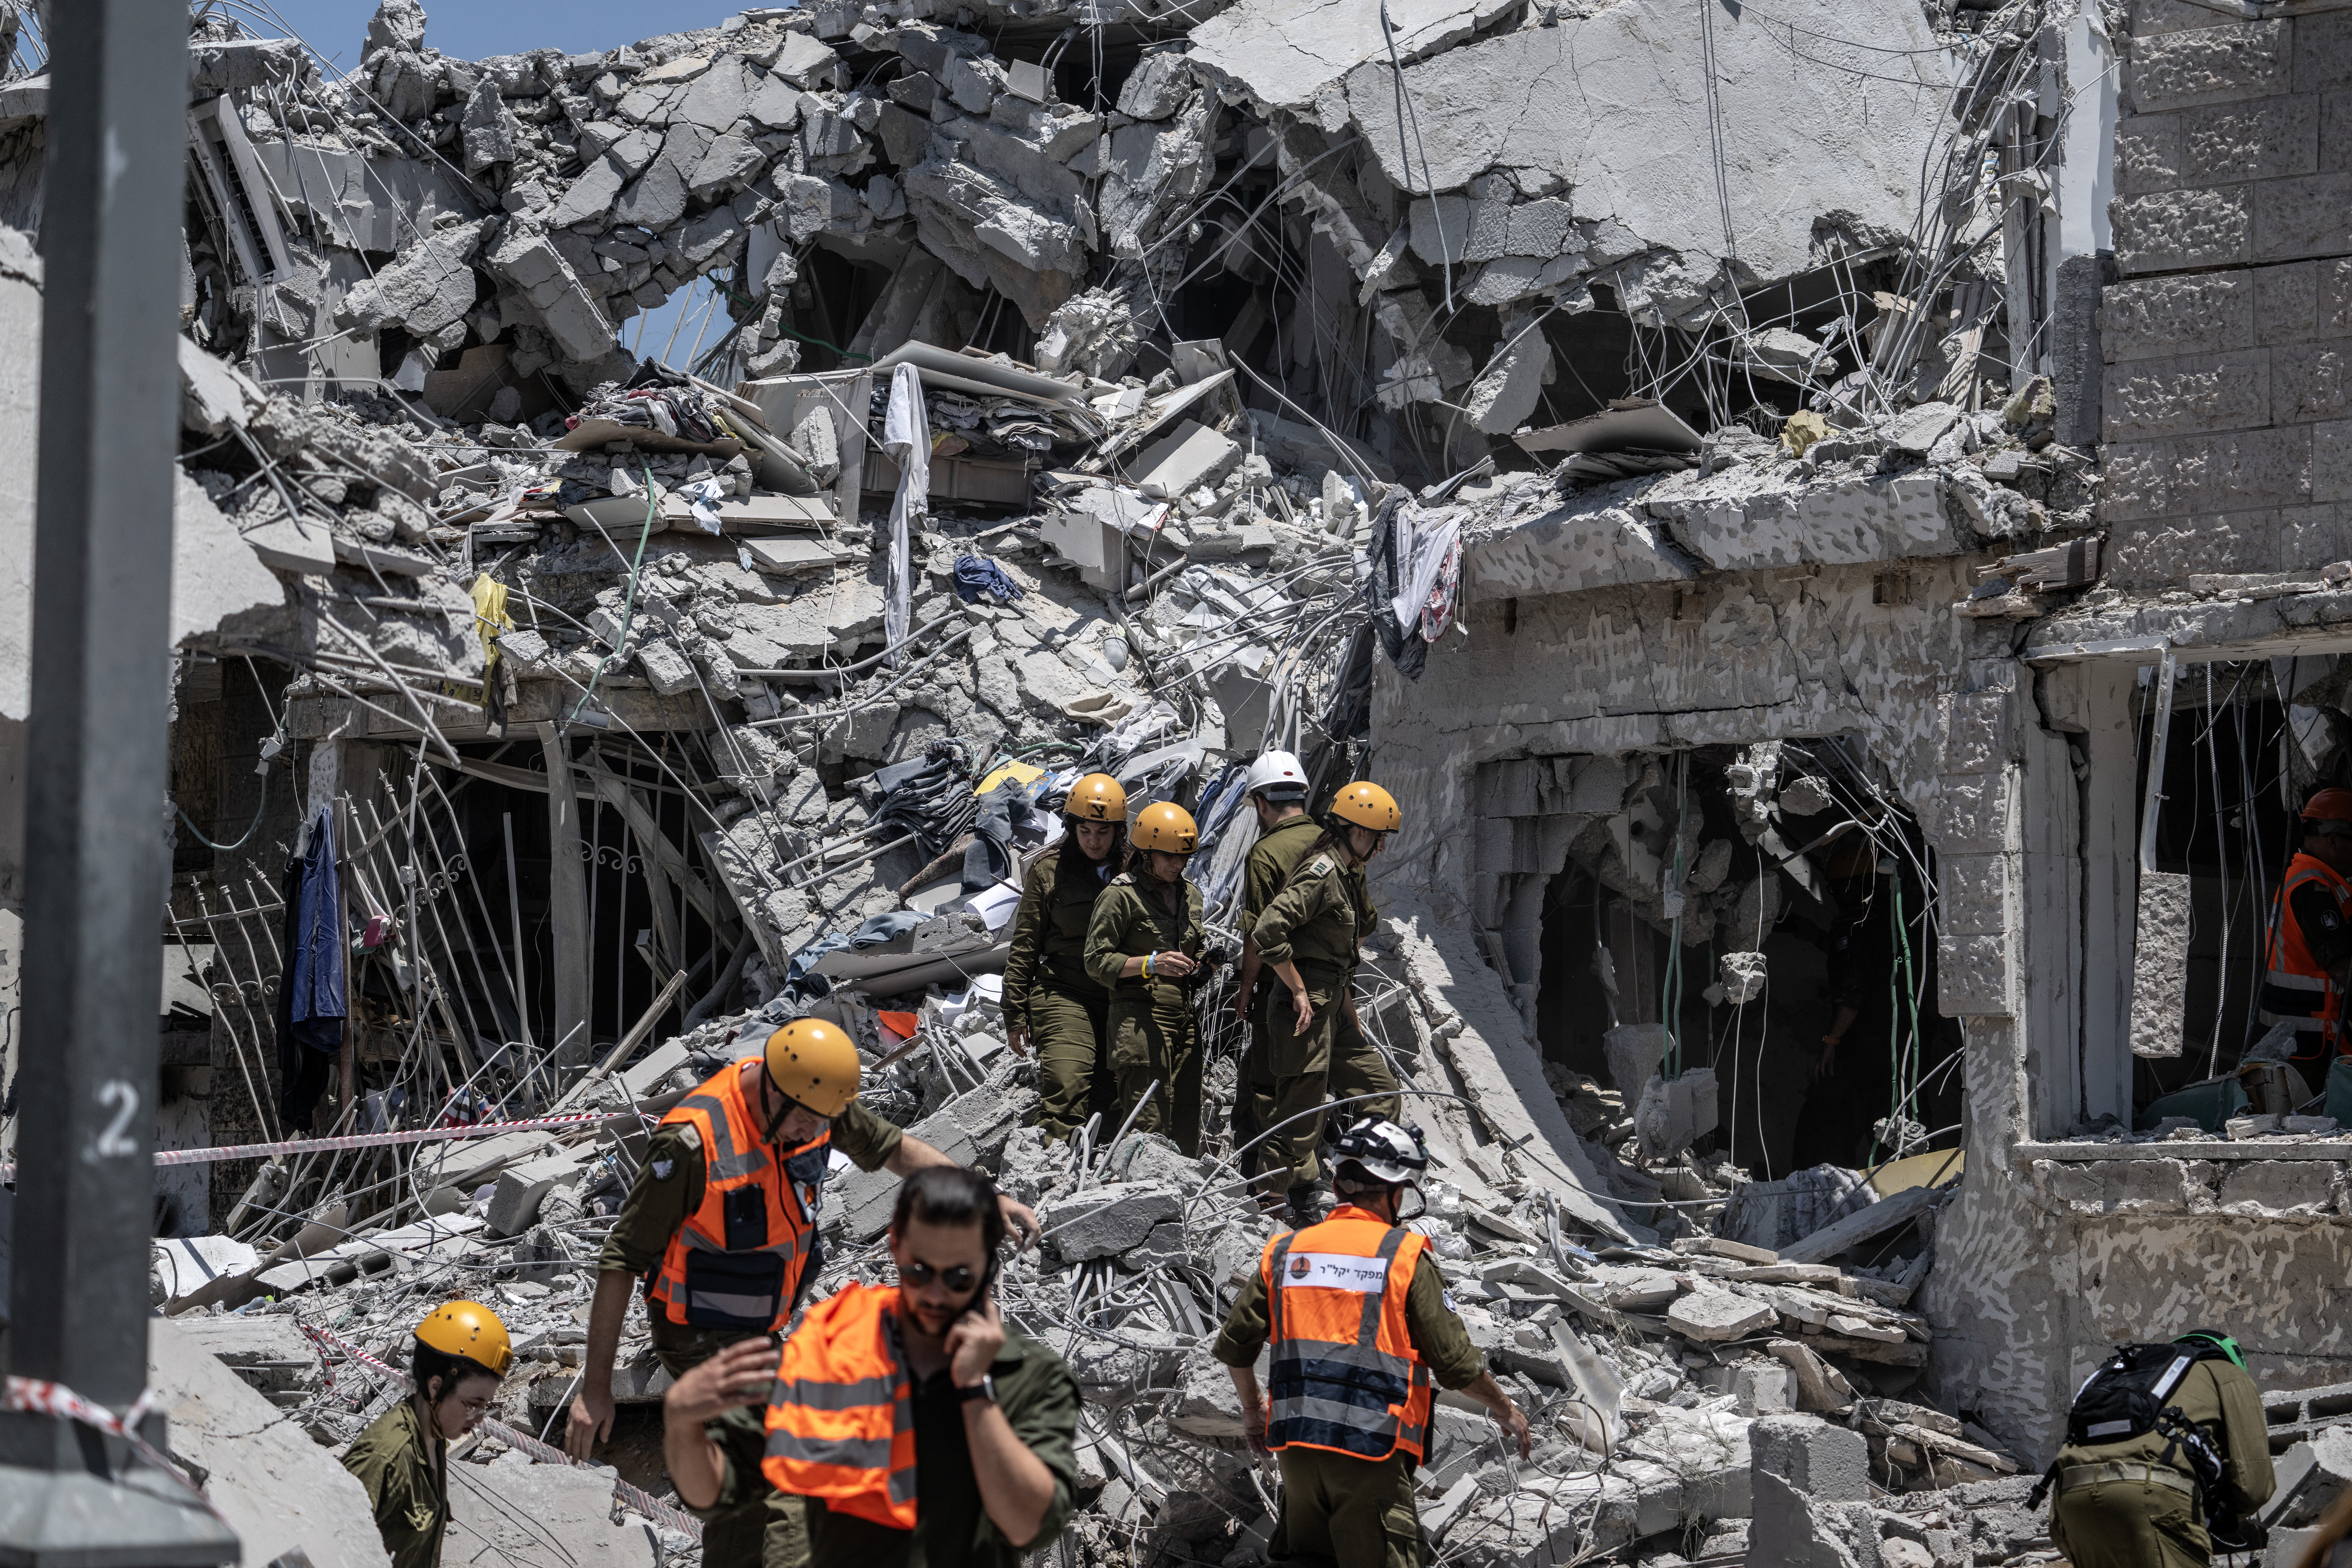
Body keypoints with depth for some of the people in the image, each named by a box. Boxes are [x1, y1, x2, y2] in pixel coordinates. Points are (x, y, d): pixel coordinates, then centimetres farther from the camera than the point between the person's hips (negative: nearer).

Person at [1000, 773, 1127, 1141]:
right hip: (1064, 996, -3)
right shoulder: (1049, 870, 2)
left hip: (1121, 1002, 3)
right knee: (1065, 1096, -18)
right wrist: (1015, 1015, 2)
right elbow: (1025, 945, 5)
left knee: (1111, 1102, 5)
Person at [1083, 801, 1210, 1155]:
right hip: (1141, 1016, -7)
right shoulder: (1120, 896, -6)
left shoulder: (1190, 895, 16)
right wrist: (1152, 964, -20)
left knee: (1186, 1128, 4)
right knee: (1148, 1125, -11)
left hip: (1184, 1016, 7)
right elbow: (1097, 961, -8)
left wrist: (1204, 963, 6)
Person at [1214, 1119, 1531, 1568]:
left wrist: (1252, 1410, 28)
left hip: (1295, 1445, 5)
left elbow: (1235, 1345, 10)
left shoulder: (1285, 1250, 8)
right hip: (1371, 1450, -4)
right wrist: (1506, 1409, 13)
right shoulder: (1406, 1255, -5)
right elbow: (1454, 1361, -4)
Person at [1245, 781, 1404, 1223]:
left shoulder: (1348, 876, 17)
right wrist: (1299, 991, -20)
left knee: (1382, 1094, 12)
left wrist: (1352, 1019, 22)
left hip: (1332, 1007, 10)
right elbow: (1268, 931, -25)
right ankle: (1273, 1204, 1)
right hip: (1306, 1005, -10)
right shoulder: (1322, 872, -15)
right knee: (1301, 1116, -6)